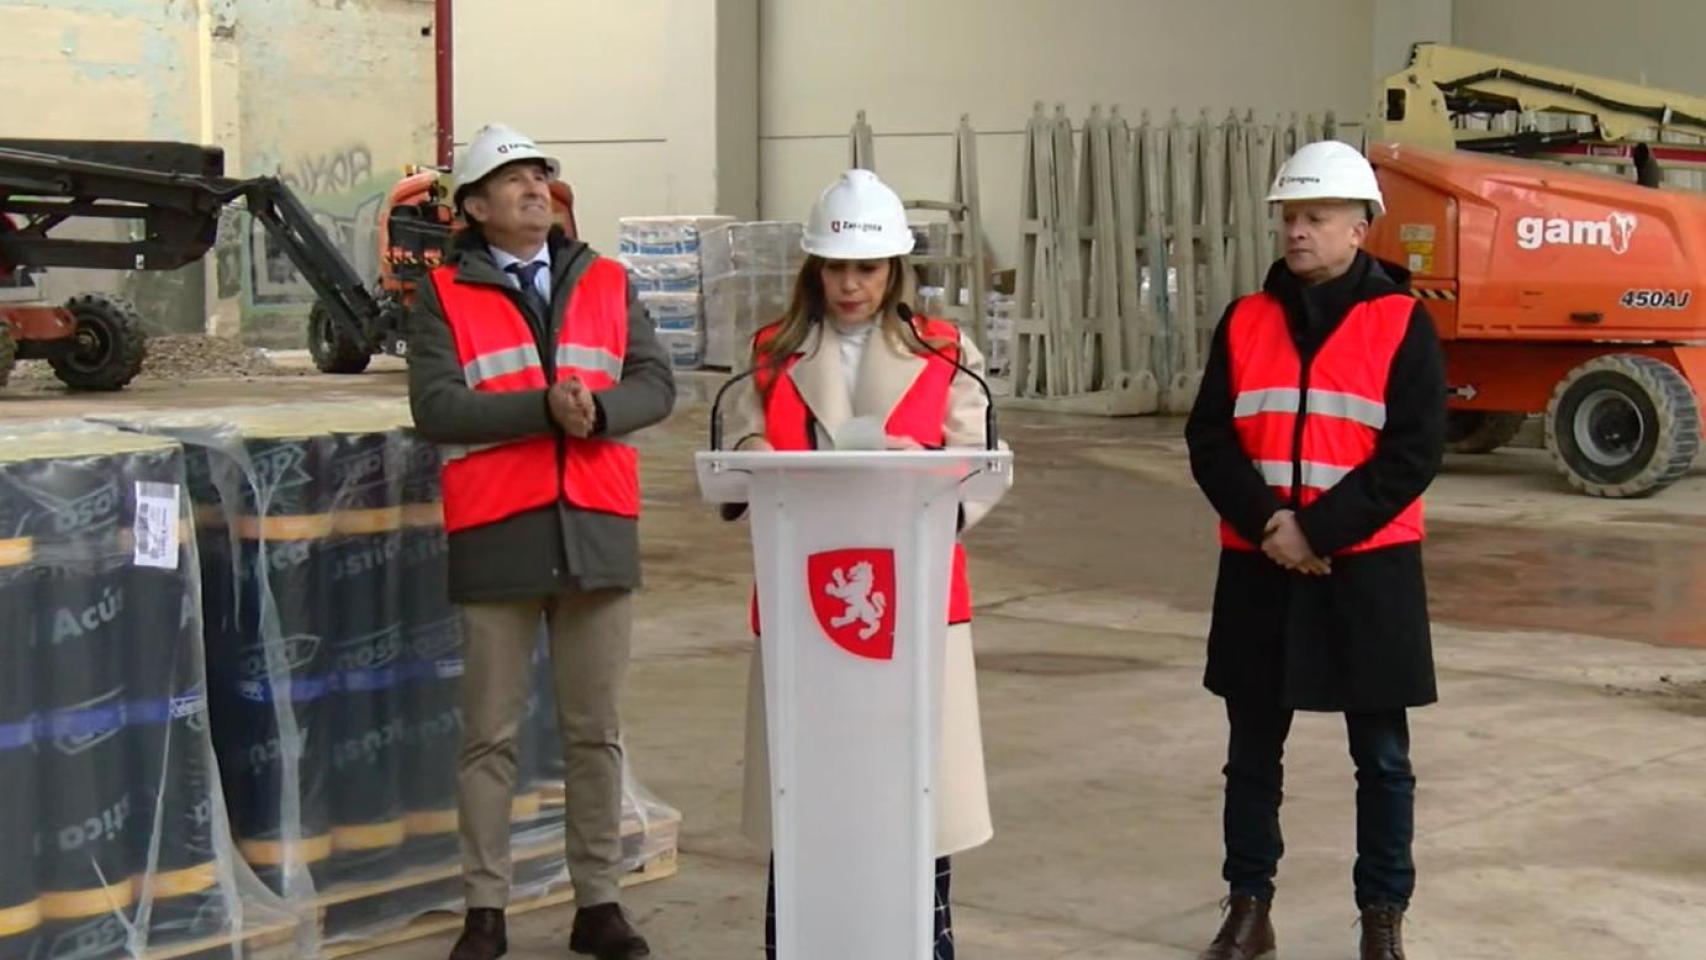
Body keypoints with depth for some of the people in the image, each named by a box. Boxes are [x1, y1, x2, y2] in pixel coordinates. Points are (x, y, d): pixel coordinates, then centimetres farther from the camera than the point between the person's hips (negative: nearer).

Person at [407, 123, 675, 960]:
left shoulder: (606, 284, 12)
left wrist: (597, 410, -17)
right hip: (496, 537, -3)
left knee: (595, 730, 9)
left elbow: (655, 384, 3)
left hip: (598, 530, 3)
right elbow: (434, 408, -10)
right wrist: (544, 406, -19)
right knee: (491, 734, 4)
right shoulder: (445, 296, 2)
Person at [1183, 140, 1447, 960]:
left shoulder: (1402, 324, -4)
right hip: (1259, 568, 3)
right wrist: (1265, 523, -14)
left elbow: (1414, 452, -11)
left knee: (1381, 754, 5)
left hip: (1367, 568, -3)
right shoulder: (1245, 322, 6)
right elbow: (1210, 441, 1)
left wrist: (1317, 530, -17)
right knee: (1252, 748, 10)